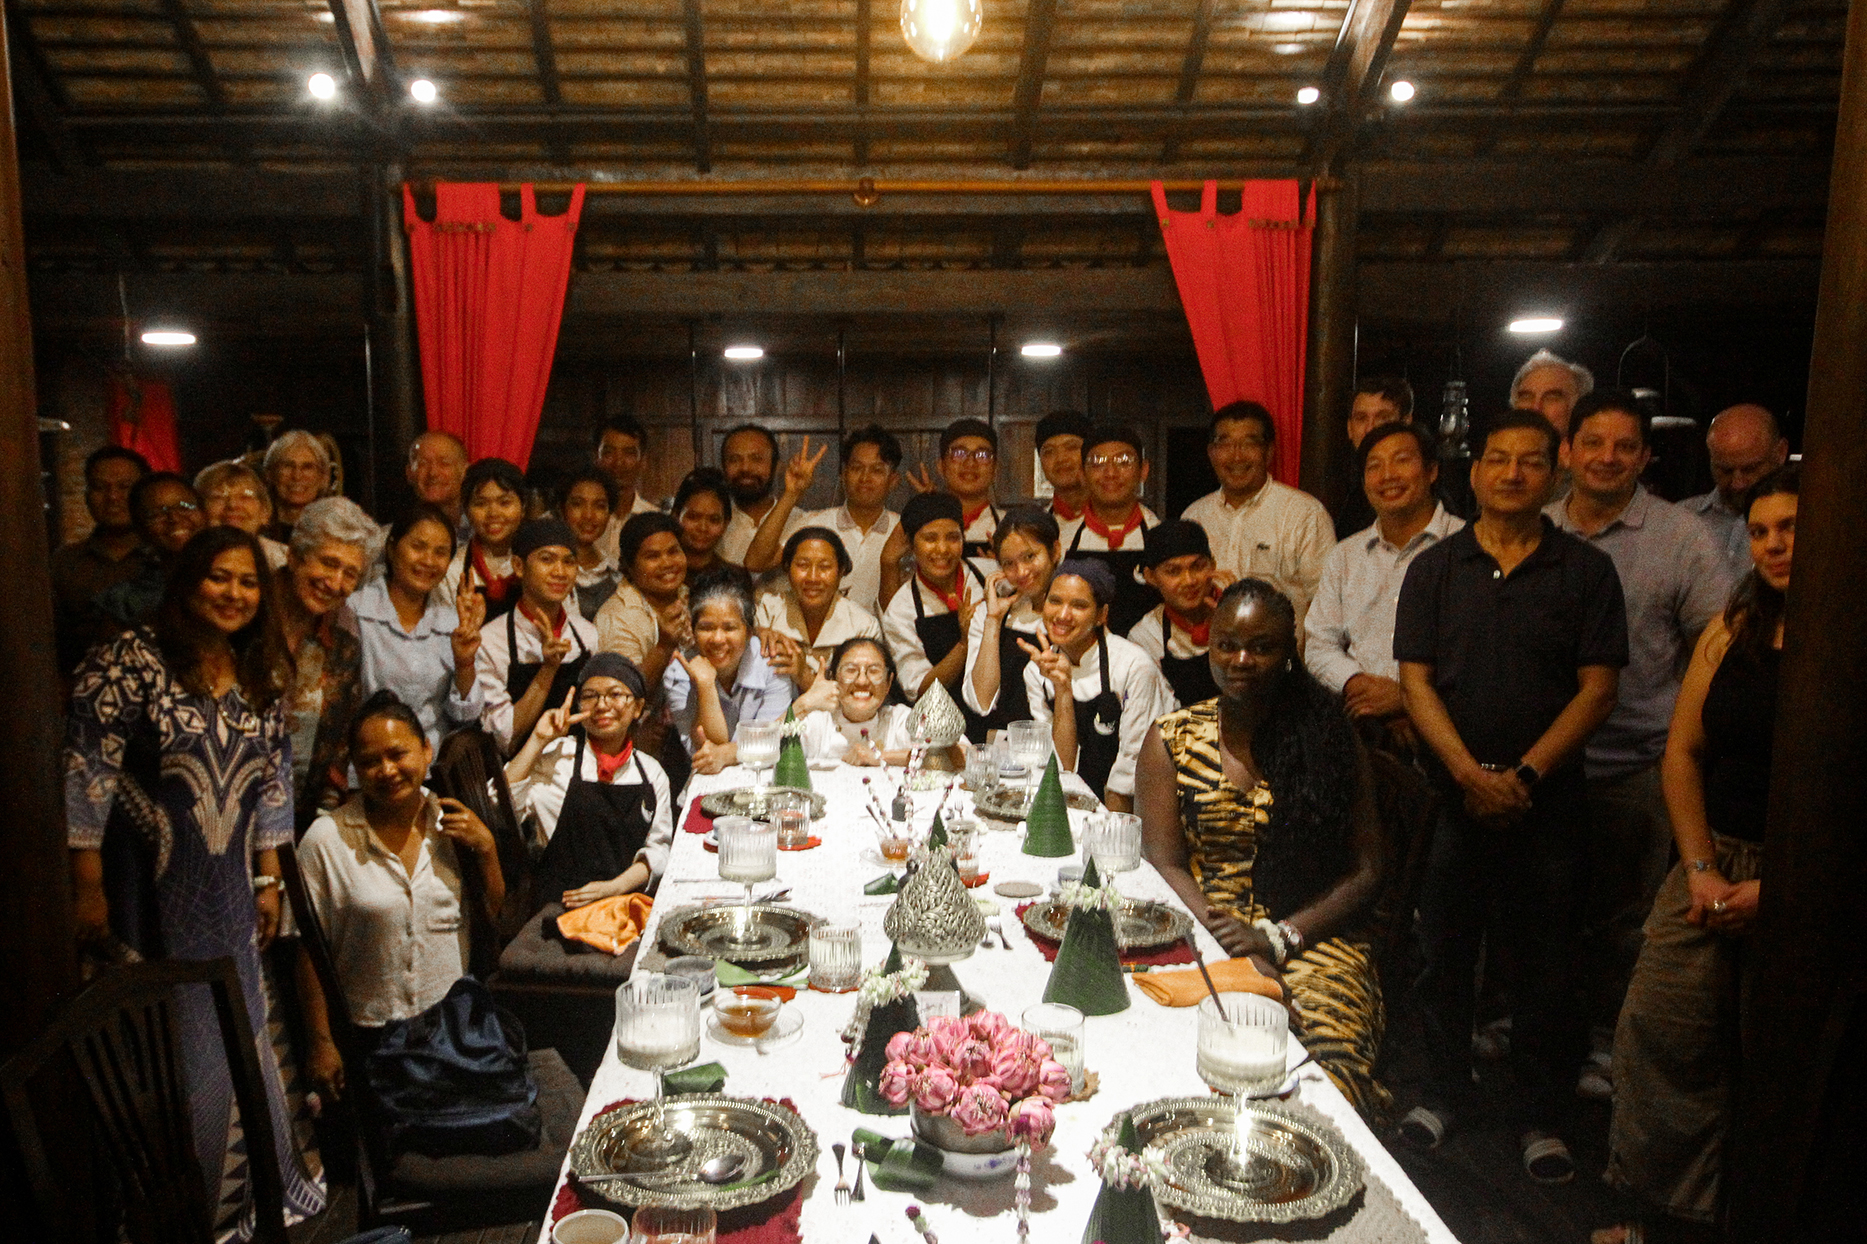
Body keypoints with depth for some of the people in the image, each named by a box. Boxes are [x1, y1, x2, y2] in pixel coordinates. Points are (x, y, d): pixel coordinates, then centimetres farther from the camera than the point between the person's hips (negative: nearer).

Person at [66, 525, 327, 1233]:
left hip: (226, 889, 5)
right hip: (143, 887, -5)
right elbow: (85, 773, -13)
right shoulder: (129, 661, -13)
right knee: (167, 1049, 4)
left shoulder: (263, 677, 6)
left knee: (240, 1032, 11)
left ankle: (277, 1183, 26)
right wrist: (88, 886, -14)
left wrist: (268, 881, 11)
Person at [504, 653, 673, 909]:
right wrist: (538, 741, -8)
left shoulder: (652, 772, 15)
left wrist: (616, 886, -3)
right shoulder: (555, 758, 5)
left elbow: (658, 847, 14)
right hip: (561, 906, -2)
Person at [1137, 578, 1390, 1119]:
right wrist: (1235, 944, -14)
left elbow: (1366, 870, 5)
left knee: (1329, 1061, -30)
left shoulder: (1329, 736, 8)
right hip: (1200, 931, 0)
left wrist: (1277, 937, -8)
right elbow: (1164, 865, 2)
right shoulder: (1170, 741, 9)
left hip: (1312, 937, 0)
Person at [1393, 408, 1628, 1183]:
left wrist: (1524, 774, -12)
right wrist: (1471, 773, -12)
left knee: (1542, 967, 6)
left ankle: (1540, 1118, 23)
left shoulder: (1586, 571, 3)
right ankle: (1444, 1092, 28)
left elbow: (1597, 689, -3)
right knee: (1443, 952, 10)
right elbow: (1417, 681, 0)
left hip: (1546, 798, -1)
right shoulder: (1435, 569, 5)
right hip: (1450, 793, 1)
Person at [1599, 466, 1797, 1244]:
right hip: (1714, 864, 4)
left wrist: (1779, 889, -14)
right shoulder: (1732, 630, 6)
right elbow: (1683, 752, 7)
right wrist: (1701, 871, -2)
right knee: (1660, 1033, 2)